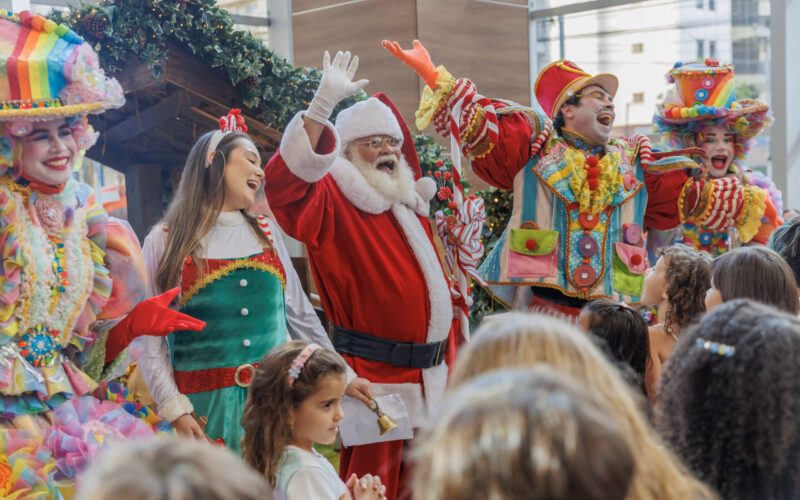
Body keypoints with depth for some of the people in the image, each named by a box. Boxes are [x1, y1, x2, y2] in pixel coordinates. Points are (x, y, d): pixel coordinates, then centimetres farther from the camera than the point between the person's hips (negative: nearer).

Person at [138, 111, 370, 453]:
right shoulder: (165, 242, -1)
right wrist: (176, 411, -13)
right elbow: (150, 340, -4)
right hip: (205, 406, -3)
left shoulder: (266, 233, 12)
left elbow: (300, 313, 17)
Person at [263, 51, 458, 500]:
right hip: (376, 376, -7)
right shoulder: (334, 203, -9)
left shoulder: (410, 204, 16)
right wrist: (325, 103, -32)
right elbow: (286, 181, -26)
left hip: (430, 375, 8)